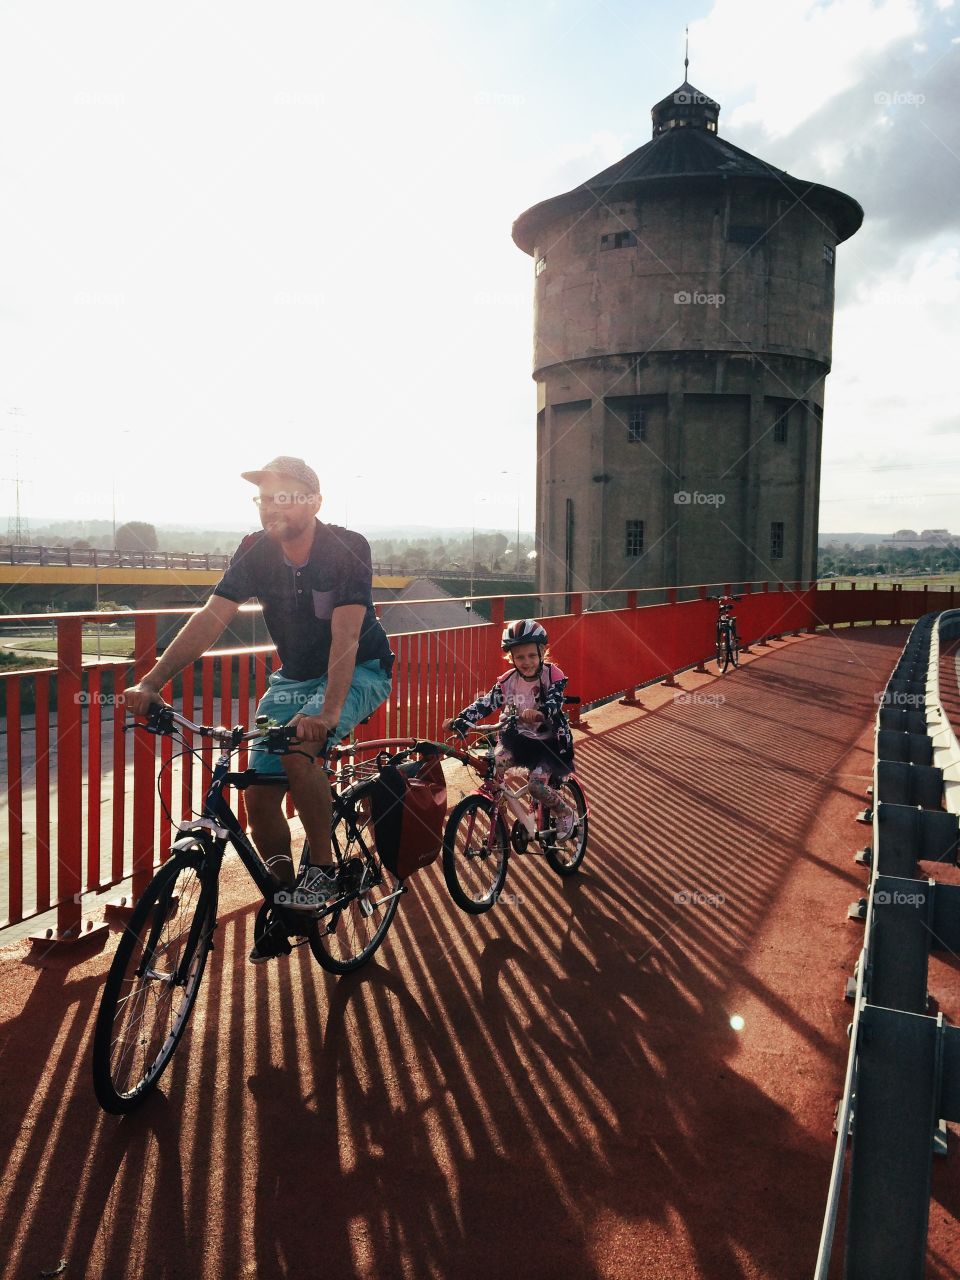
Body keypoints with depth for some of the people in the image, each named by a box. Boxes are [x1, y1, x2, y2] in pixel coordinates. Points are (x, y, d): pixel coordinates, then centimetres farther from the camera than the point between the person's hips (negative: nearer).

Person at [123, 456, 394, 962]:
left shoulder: (346, 551, -22)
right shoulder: (256, 553, -9)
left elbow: (345, 636, -33)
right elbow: (210, 619, -15)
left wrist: (328, 712, -48)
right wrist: (150, 684, -26)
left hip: (358, 671, -5)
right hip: (293, 675, 5)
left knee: (297, 749, -32)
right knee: (259, 795, -5)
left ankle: (322, 868, -11)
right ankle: (284, 905, 16)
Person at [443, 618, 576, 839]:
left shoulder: (552, 675, -15)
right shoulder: (508, 680, -5)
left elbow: (554, 701, -32)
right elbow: (485, 703, -12)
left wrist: (539, 713, -55)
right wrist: (459, 721, -27)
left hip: (548, 740, -4)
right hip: (518, 737, 4)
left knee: (537, 785, -21)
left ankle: (566, 813, 10)